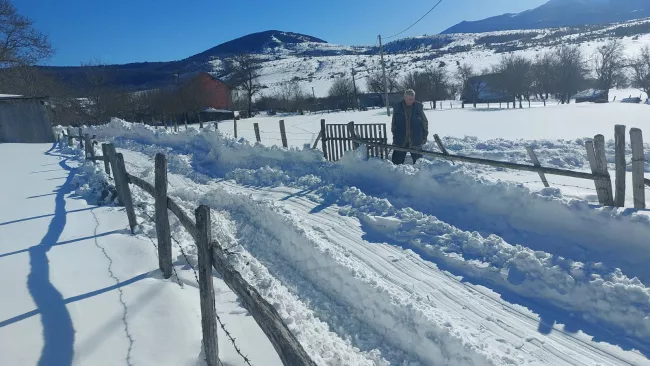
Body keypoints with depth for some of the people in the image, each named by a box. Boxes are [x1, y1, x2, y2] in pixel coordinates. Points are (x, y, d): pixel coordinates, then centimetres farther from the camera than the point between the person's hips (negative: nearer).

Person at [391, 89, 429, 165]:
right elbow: (393, 123, 8)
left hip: (415, 141, 0)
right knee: (397, 161, 4)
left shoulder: (419, 107, -1)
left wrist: (425, 135, 4)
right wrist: (394, 136, 6)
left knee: (418, 161, 10)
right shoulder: (397, 108, 0)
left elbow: (425, 122, 6)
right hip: (400, 141, 0)